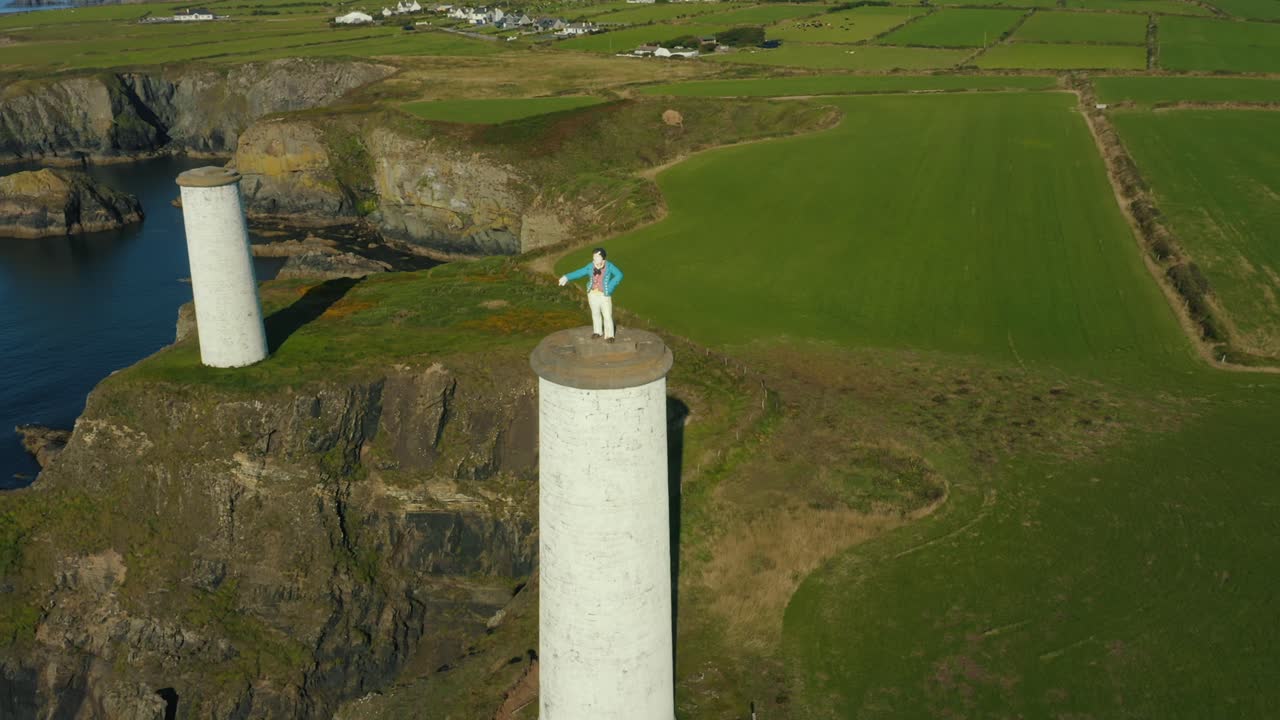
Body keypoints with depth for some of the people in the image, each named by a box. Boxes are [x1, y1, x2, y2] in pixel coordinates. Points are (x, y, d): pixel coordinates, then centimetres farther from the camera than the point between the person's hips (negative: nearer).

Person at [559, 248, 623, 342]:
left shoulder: (609, 266, -11)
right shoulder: (591, 266, 0)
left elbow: (619, 275, -17)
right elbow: (579, 273, 5)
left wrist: (610, 287, -21)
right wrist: (567, 277, -4)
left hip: (604, 295, -4)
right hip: (593, 294, 4)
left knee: (607, 315, -4)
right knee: (595, 313, 17)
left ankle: (609, 335, 5)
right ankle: (598, 331, 33)